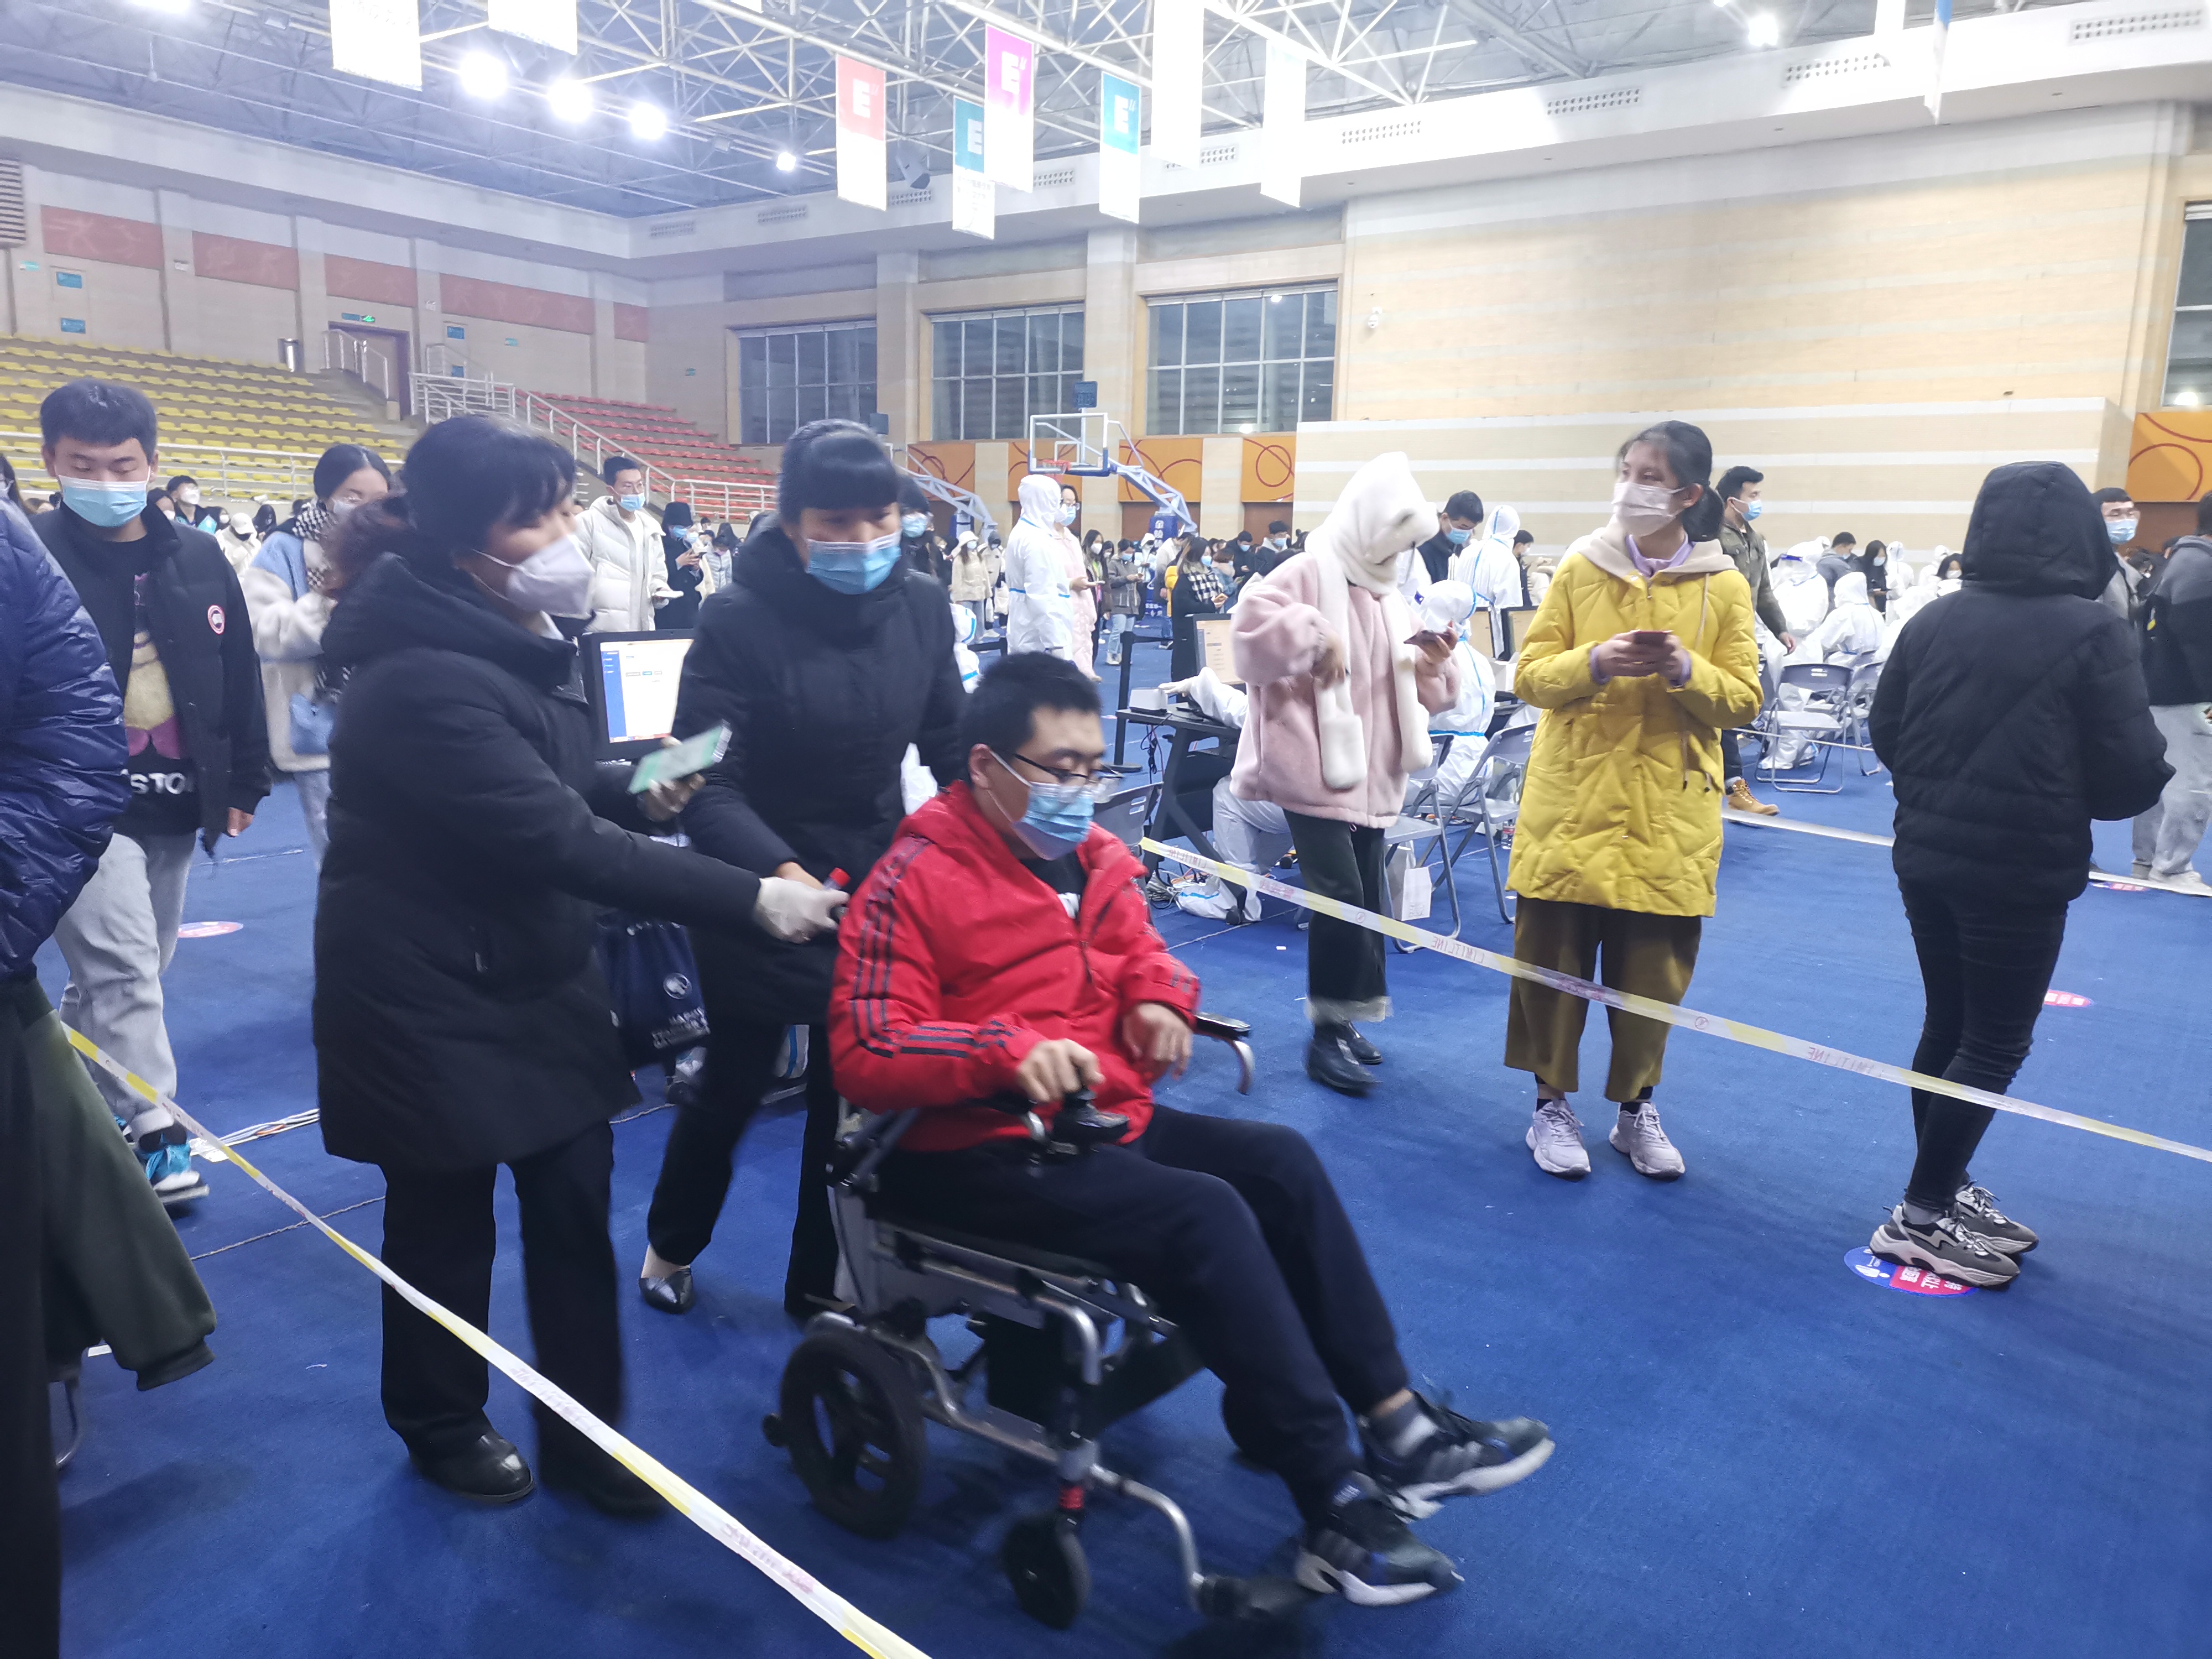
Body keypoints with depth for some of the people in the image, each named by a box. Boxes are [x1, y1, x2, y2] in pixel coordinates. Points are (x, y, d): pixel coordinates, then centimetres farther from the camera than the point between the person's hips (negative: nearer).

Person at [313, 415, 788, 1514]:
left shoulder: (516, 636, 4)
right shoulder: (423, 679, -28)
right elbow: (557, 841, -32)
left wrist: (637, 792, -4)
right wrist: (750, 899, -31)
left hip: (539, 975, 8)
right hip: (431, 998, -8)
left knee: (575, 1206, 10)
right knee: (446, 1222, 11)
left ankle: (585, 1431, 27)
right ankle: (443, 1427, 37)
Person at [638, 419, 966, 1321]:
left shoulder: (920, 605, -8)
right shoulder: (739, 618, -20)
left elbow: (950, 741, 0)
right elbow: (706, 782, -24)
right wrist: (780, 872, -40)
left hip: (877, 882, 3)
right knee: (735, 1084, 14)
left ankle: (822, 1279, 33)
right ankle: (670, 1245, 43)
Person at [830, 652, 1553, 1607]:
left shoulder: (1091, 858, 9)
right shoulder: (912, 882, -14)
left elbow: (1140, 954, 24)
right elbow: (864, 1059, -19)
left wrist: (1157, 1001, -1)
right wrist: (1007, 1047, -32)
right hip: (976, 1154, -8)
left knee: (1281, 1162, -6)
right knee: (1205, 1215, -26)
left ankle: (1396, 1428, -1)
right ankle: (1337, 1511, -19)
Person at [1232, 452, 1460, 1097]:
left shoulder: (1388, 597, 17)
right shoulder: (1309, 574, -6)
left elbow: (1420, 693, 18)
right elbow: (1252, 620, -24)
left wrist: (1433, 664, -2)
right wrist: (1316, 637, -27)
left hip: (1369, 774, 8)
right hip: (1314, 770, -8)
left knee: (1368, 901, 11)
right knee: (1340, 896, -13)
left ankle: (1343, 1019, 24)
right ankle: (1327, 1033, -2)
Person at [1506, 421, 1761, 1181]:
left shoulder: (1724, 586, 2)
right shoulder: (1580, 569, 2)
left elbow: (1744, 699, 1)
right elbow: (1530, 675, 0)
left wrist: (1687, 671, -18)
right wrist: (1592, 662, -19)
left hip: (1669, 813, 0)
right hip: (1573, 802, 0)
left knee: (1653, 969, 7)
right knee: (1554, 956, 2)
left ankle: (1636, 1108, 26)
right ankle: (1552, 1104, 19)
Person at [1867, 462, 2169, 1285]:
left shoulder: (1933, 620, -1)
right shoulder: (2091, 631, -13)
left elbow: (1885, 732, 6)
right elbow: (2131, 775, -13)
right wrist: (2066, 797, 8)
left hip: (1928, 859, 5)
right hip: (2022, 873, -5)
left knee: (1948, 1027, 17)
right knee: (1996, 1045, 6)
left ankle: (1945, 1190, 28)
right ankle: (1923, 1217, 10)